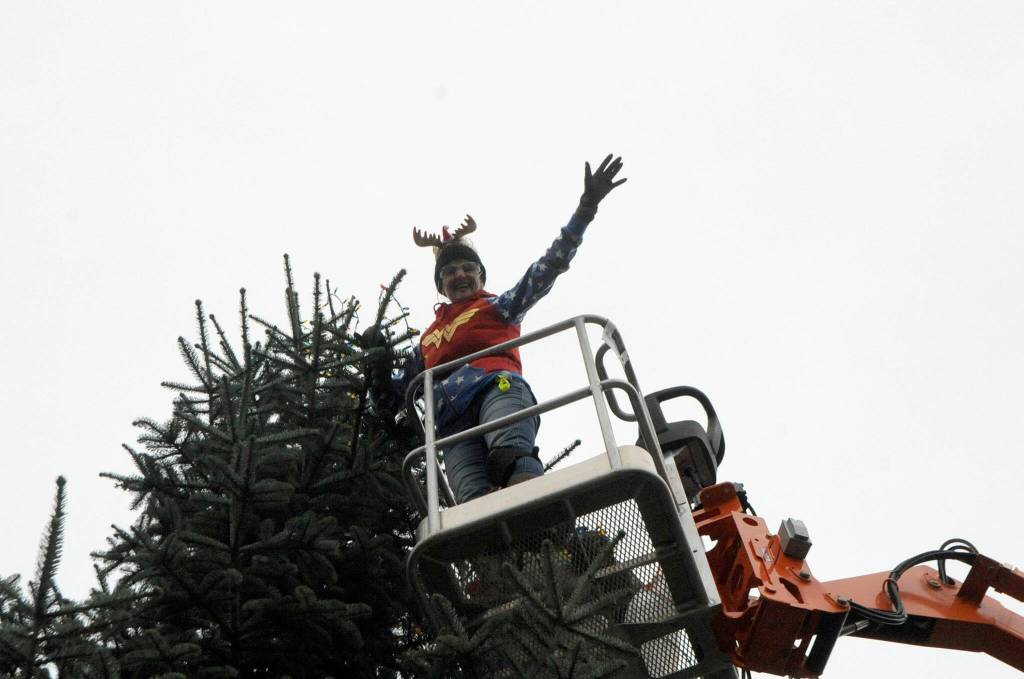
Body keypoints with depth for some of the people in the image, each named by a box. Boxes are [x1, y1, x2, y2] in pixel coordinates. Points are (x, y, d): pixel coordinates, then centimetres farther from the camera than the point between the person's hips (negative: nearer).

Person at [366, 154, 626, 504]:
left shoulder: (498, 307, 29)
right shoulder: (428, 340, 39)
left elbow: (547, 269, 16)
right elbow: (392, 399, 39)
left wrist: (586, 207, 7)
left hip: (497, 387, -2)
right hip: (452, 420, 3)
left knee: (511, 455, -40)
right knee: (475, 500, -31)